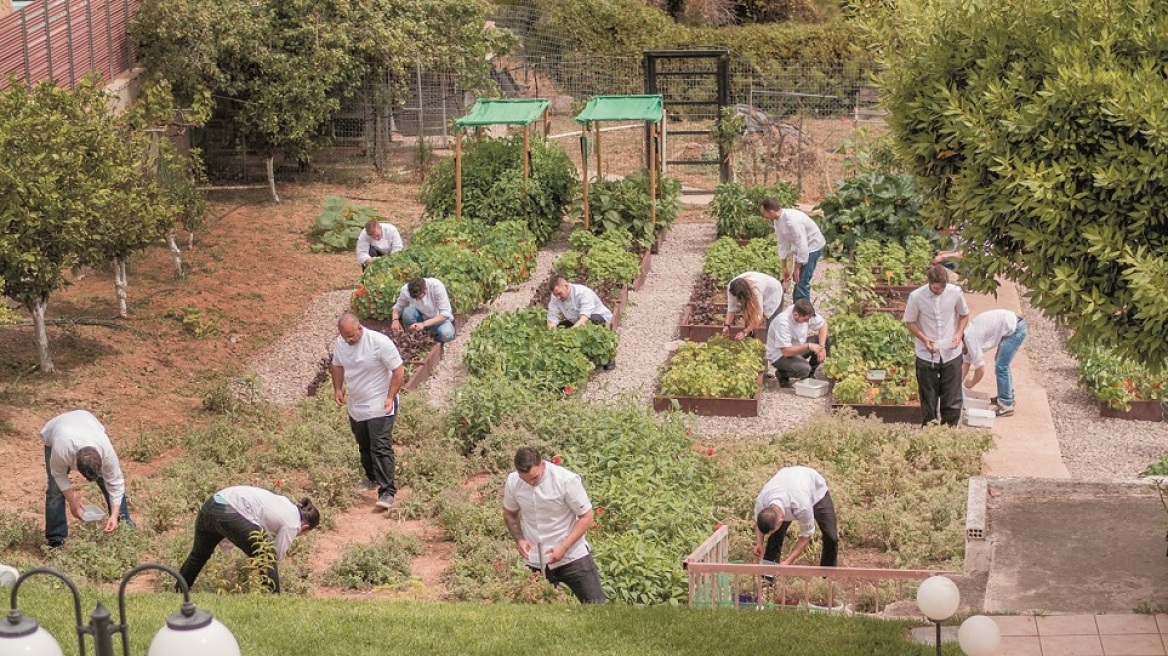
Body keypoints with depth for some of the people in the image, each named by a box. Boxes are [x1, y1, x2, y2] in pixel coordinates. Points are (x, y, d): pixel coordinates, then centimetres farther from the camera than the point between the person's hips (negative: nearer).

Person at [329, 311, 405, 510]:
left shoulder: (380, 342, -22)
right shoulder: (340, 344, -4)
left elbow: (399, 371, -17)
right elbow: (337, 366, 16)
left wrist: (390, 397, -21)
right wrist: (337, 389, 4)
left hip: (379, 406, -7)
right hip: (355, 406, 7)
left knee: (381, 447, -13)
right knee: (364, 446, 20)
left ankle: (387, 491, -14)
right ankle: (372, 477, 40)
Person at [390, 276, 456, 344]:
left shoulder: (437, 286, -29)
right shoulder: (406, 289, -21)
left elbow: (445, 314, -29)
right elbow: (398, 307, -3)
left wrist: (424, 324, -39)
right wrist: (395, 320, -26)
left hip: (440, 319, -2)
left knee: (446, 334, -35)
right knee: (408, 312, -30)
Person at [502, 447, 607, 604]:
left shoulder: (567, 480, -20)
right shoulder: (512, 482, -9)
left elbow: (586, 517, -12)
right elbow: (509, 514, 10)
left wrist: (564, 547, -21)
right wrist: (519, 540, -9)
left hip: (572, 557, -3)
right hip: (536, 562, 3)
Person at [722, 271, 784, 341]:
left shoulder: (756, 289, -44)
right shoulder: (731, 288, -30)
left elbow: (758, 316, -42)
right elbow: (731, 309, -22)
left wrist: (744, 332, -48)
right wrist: (727, 325, -36)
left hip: (773, 293, -5)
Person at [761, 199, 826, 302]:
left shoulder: (792, 220, -33)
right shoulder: (778, 220, -6)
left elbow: (802, 246, -30)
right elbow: (782, 244, 5)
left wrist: (797, 269, -20)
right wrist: (784, 268, 9)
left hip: (812, 246, -9)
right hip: (801, 246, 9)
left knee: (801, 282, -13)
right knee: (798, 282, 15)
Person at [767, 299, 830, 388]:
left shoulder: (806, 313, -16)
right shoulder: (783, 322, -36)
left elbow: (823, 325, -1)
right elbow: (786, 352, -34)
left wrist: (822, 347, -15)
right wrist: (808, 346, -36)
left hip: (798, 347, 8)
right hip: (780, 355, -8)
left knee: (827, 340, -6)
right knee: (804, 369, -33)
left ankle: (809, 374, 10)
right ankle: (782, 374, 2)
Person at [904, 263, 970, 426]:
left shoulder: (955, 292, -11)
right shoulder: (916, 297, -15)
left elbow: (964, 315, 6)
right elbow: (910, 322, -2)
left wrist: (959, 334, -11)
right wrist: (924, 338, -18)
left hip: (951, 354, 1)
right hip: (926, 356, -1)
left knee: (952, 399, 7)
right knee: (928, 399, 11)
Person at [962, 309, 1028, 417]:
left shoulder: (970, 338, -17)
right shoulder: (967, 335, 11)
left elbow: (981, 369, -14)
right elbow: (966, 363, 20)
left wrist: (971, 384, 3)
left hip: (1015, 329, -11)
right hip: (1014, 324, 11)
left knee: (1001, 367, -9)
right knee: (1002, 364, 23)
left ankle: (1006, 405, -5)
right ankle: (1009, 397, 35)